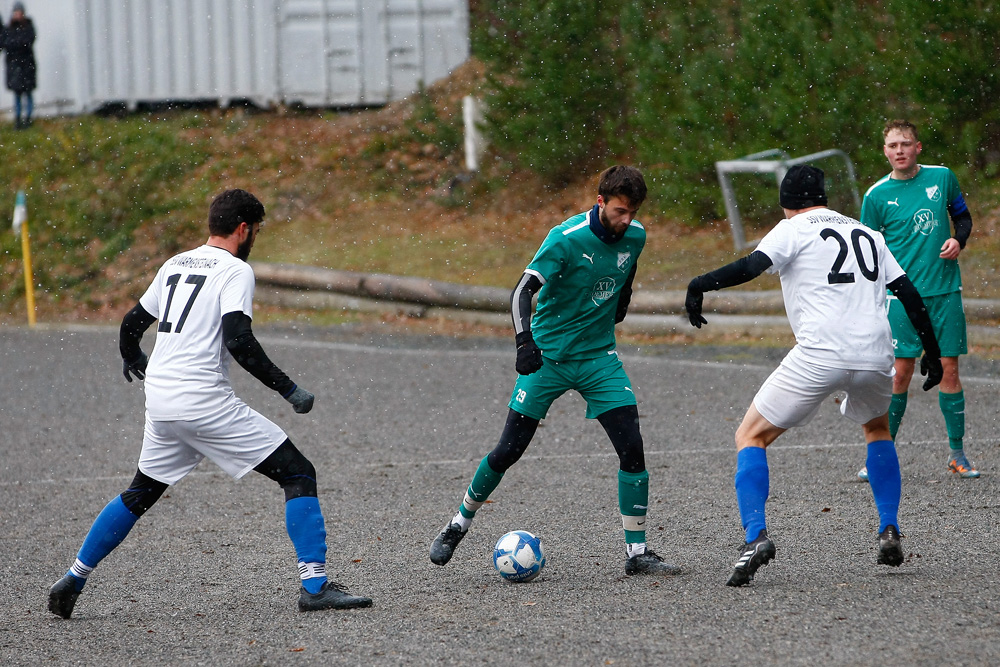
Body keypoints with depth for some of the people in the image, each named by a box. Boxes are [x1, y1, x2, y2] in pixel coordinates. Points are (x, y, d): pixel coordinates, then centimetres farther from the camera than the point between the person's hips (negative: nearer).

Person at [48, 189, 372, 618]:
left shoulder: (175, 265, 16)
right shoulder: (235, 270, -6)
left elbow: (132, 323, 25)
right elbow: (238, 341, -19)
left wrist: (132, 359, 47)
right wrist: (288, 390, -14)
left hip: (159, 401, 7)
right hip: (204, 401, -7)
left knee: (140, 494, 26)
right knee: (299, 474, -4)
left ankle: (73, 580, 25)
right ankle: (314, 586, -14)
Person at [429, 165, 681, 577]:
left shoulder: (634, 237, -3)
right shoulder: (565, 239, -20)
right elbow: (523, 291, -26)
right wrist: (524, 341, -39)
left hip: (599, 358, 4)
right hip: (547, 354, -4)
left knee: (631, 447, -11)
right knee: (509, 450, -1)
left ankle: (636, 553, -4)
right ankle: (459, 524, 23)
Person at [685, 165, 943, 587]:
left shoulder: (793, 229, 7)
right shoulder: (867, 234, 22)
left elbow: (752, 266, -11)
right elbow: (908, 294, 20)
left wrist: (699, 285, -3)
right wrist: (932, 352, 25)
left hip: (819, 356, -5)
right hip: (875, 355, 5)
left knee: (751, 437, 7)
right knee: (876, 428, 35)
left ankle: (755, 536, -13)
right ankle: (889, 532, 24)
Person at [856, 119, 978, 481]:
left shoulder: (942, 177, 4)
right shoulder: (876, 195, -1)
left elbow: (963, 216, 19)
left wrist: (958, 239, -3)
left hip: (945, 289, 2)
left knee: (949, 368, 2)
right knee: (900, 370, -6)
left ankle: (957, 453, 12)